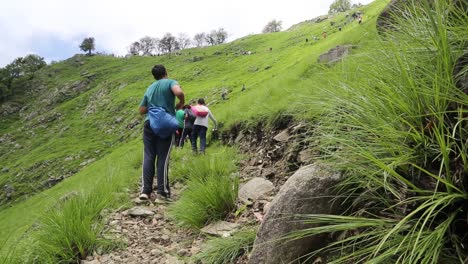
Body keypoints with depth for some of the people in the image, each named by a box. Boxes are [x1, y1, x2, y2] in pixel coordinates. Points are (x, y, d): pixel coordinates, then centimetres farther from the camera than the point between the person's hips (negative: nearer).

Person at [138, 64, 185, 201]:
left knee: (148, 157, 4)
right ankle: (162, 191, 1)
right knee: (163, 157, -1)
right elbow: (179, 92, -20)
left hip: (149, 123, 4)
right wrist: (182, 102, 0)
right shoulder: (170, 82, 3)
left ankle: (145, 190, 0)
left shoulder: (149, 88, 19)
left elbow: (142, 110, 20)